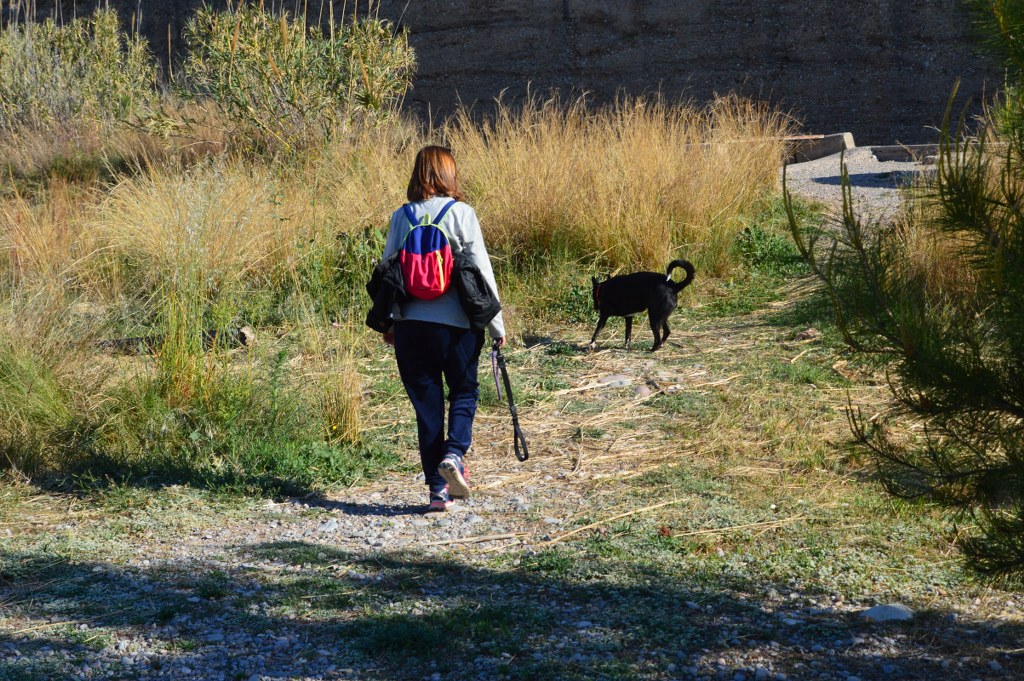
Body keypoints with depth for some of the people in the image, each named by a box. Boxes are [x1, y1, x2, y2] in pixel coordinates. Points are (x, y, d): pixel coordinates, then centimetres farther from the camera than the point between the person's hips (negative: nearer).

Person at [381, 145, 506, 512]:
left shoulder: (401, 217, 3)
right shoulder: (461, 213, -5)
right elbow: (481, 270, -5)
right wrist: (496, 324, 2)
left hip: (411, 323, 2)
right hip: (457, 322, -2)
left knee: (426, 403, 10)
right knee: (464, 392, 17)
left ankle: (438, 489, 9)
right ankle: (454, 454, -8)